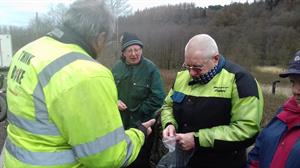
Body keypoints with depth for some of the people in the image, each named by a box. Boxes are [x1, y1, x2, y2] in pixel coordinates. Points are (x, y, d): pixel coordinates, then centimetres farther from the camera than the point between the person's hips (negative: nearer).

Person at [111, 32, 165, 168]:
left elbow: (158, 98, -15)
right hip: (120, 123, 4)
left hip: (142, 125, -4)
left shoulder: (151, 68, -12)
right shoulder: (117, 66, 0)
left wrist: (138, 111, -15)